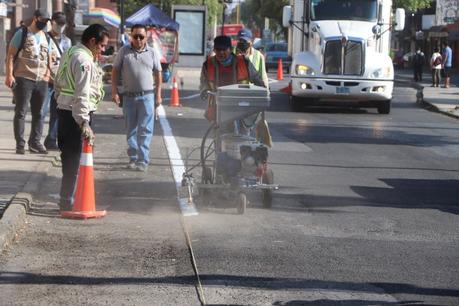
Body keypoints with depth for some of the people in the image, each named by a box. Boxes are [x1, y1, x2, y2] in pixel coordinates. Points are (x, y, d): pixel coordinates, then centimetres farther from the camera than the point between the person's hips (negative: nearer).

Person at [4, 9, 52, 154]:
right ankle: (20, 144, 0)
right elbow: (10, 55, -4)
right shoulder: (22, 33, -2)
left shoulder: (46, 37, 16)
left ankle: (35, 142, 16)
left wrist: (47, 74, 8)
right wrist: (9, 75, -13)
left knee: (38, 113, 8)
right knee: (21, 112, -2)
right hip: (23, 79, -6)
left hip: (41, 81, 6)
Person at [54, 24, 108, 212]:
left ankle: (67, 198, 25)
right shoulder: (84, 60, -18)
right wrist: (84, 123, -28)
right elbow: (82, 94, -25)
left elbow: (58, 83, 21)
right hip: (76, 114, -10)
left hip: (64, 110, 10)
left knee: (69, 156, 16)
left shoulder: (70, 53, 14)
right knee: (74, 158, -5)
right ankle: (67, 202, -2)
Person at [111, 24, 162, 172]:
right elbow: (115, 71, 7)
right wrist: (114, 91, -1)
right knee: (130, 129, 10)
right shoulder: (124, 51, 3)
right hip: (128, 96, 2)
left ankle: (143, 160, -6)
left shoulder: (152, 52, 4)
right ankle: (133, 158, 19)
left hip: (146, 96, -2)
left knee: (145, 130, -6)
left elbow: (158, 74, 9)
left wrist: (158, 94, 4)